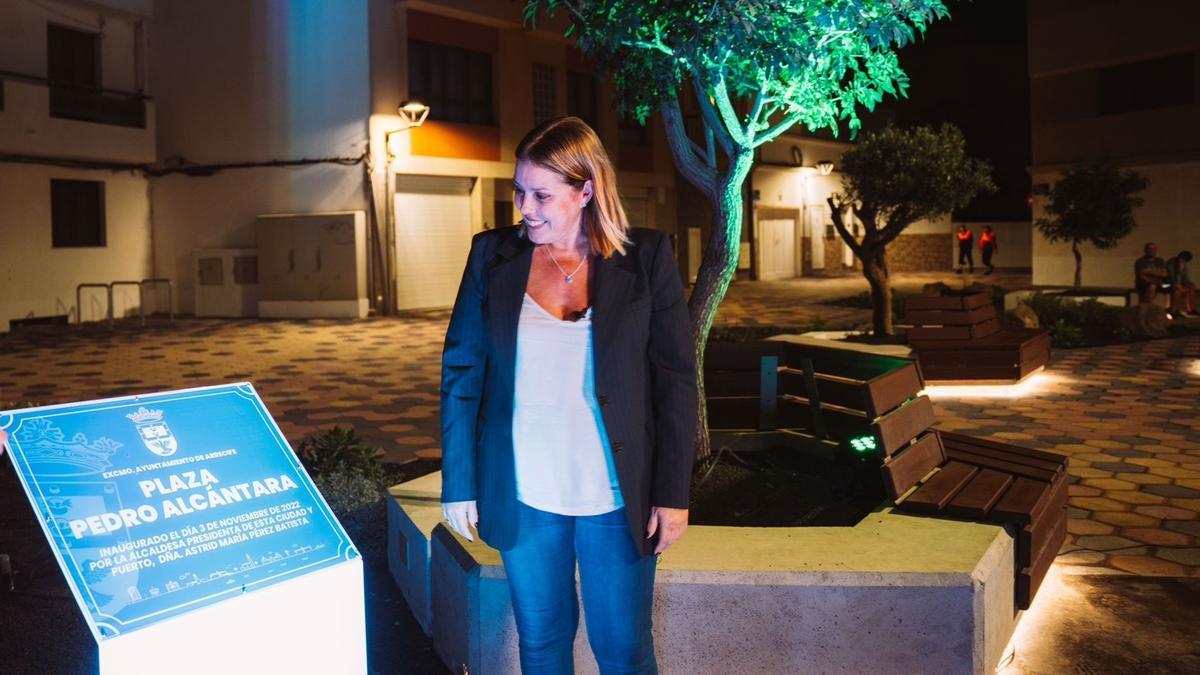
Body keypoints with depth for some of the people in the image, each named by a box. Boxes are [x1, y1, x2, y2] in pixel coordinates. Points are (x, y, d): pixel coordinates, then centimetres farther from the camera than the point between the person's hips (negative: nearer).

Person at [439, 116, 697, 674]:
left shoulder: (645, 258, -6)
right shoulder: (493, 255, -2)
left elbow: (676, 381, -4)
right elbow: (461, 372, 2)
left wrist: (673, 494, -6)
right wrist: (458, 482, 0)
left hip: (616, 497, -1)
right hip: (523, 496, 2)